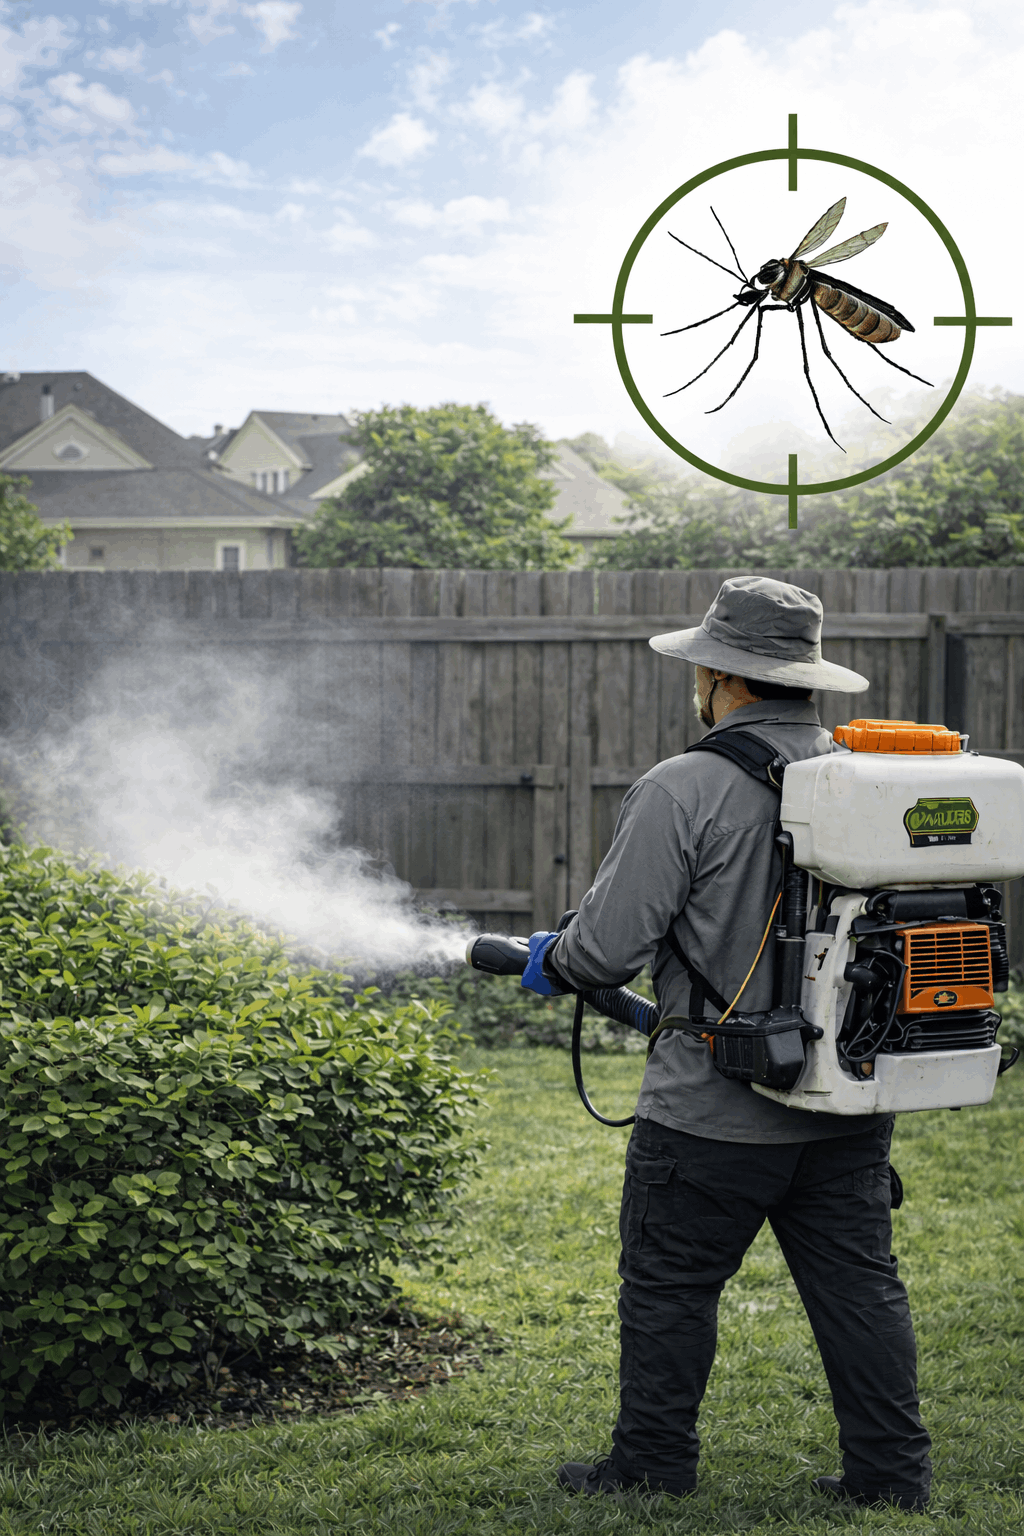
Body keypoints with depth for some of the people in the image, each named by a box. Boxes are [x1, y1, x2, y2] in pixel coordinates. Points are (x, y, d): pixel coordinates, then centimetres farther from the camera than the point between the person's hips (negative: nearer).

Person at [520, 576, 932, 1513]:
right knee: (860, 1286, 13)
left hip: (714, 1112, -6)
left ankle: (651, 1471, 19)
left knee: (669, 1290, 9)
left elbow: (609, 944, -16)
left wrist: (551, 962, 6)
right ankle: (892, 1475, 18)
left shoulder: (683, 791, -16)